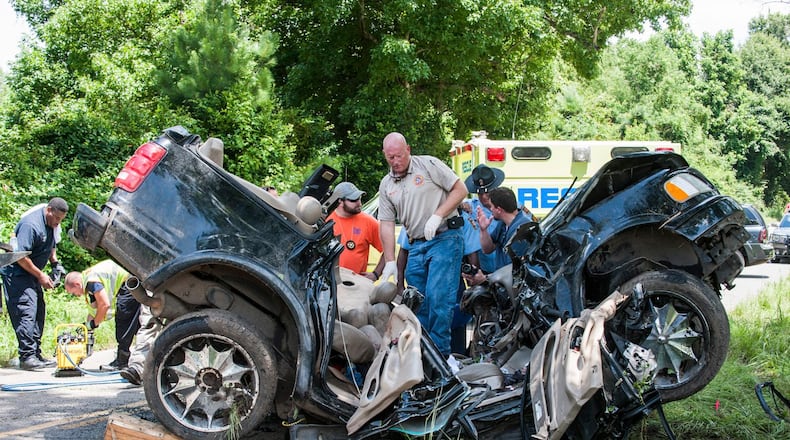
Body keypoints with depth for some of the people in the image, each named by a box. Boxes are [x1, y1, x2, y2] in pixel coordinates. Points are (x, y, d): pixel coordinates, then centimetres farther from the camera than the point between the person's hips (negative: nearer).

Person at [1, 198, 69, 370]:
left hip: (32, 274, 10)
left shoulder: (51, 224, 8)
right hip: (16, 273, -10)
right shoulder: (31, 224, -24)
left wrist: (55, 263, 8)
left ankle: (36, 354, 14)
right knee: (26, 312, -16)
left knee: (39, 312, 8)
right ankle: (27, 357, -18)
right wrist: (40, 275, -18)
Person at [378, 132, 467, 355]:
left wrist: (437, 216, -13)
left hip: (445, 239, -6)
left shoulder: (428, 165, -1)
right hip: (416, 246, 6)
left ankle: (440, 351, -11)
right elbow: (386, 224, 10)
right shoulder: (386, 185, 13)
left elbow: (460, 189, -3)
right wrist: (390, 262, 3)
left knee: (438, 297, -16)